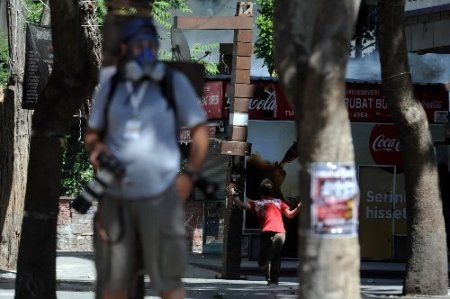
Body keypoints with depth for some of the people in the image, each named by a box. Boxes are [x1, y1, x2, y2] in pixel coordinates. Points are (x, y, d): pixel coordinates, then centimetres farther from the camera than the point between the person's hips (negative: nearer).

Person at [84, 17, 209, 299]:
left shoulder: (174, 82, 1)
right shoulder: (110, 86, 10)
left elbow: (200, 130, 3)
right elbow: (92, 132, 19)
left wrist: (189, 174, -8)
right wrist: (95, 146, -5)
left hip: (159, 195, -3)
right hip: (115, 194, 3)